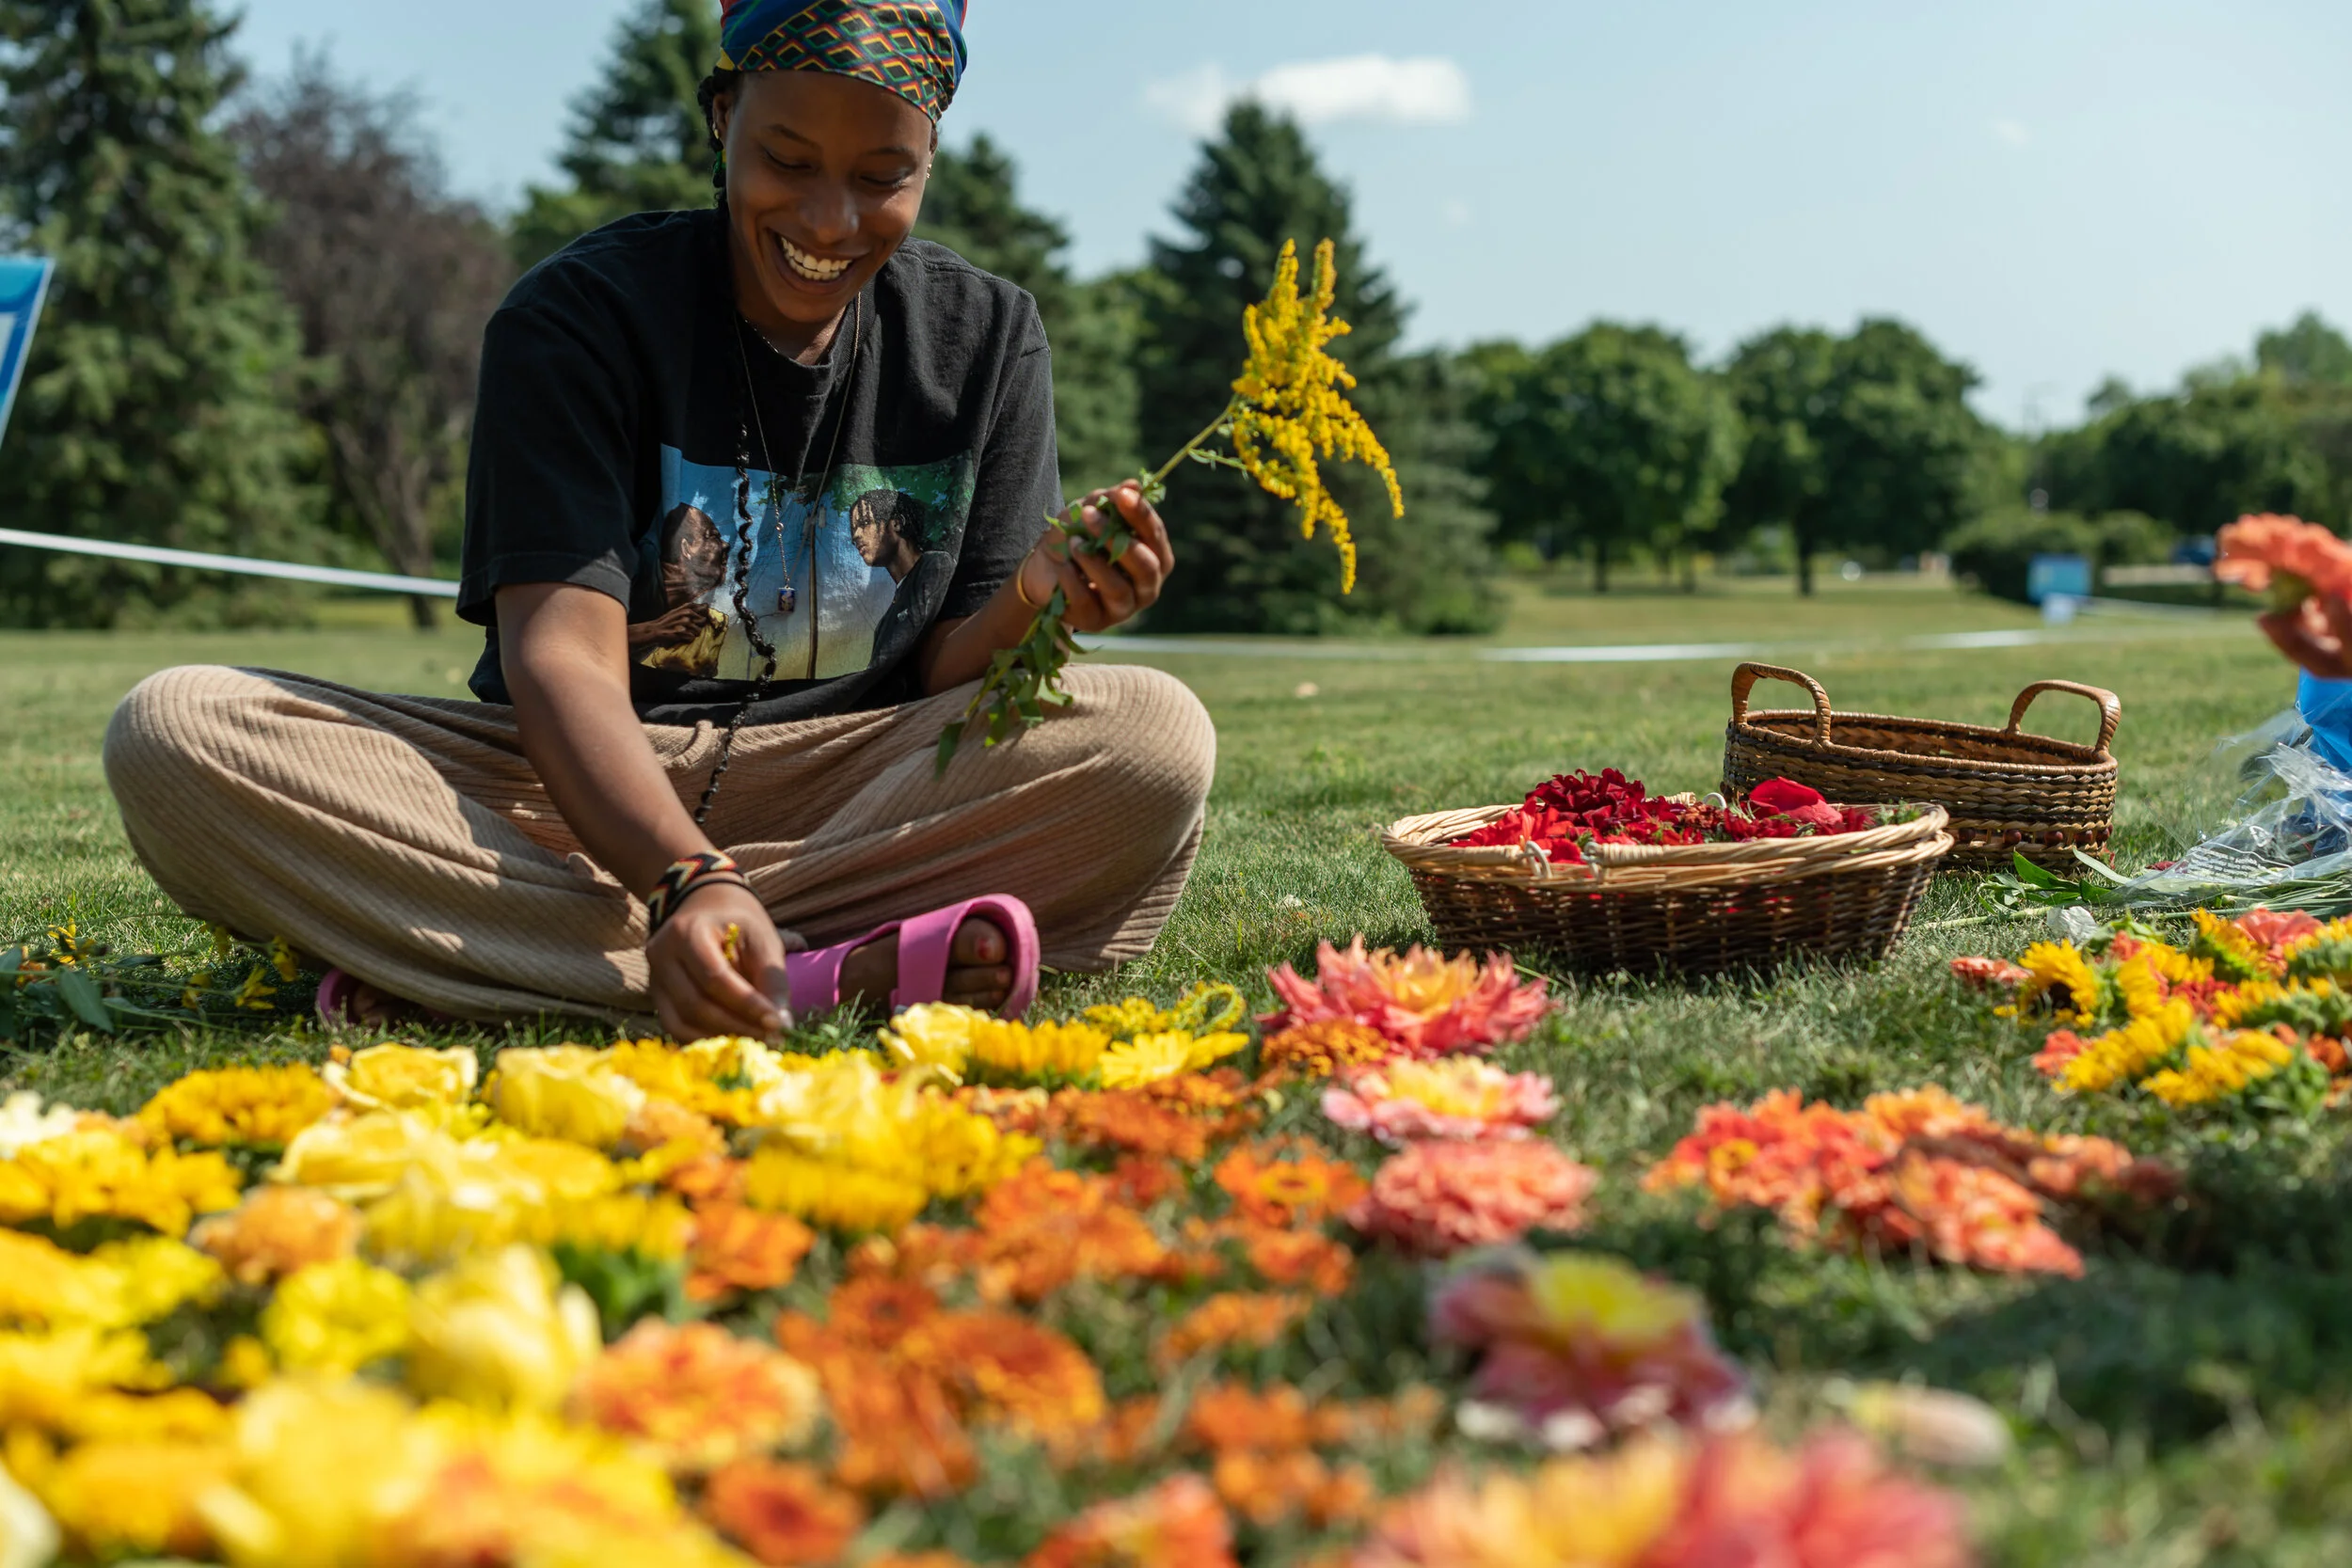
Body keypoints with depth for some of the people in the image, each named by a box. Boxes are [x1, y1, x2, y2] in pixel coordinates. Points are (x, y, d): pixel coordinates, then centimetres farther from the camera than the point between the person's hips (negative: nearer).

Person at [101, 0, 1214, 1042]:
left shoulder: (986, 338, 3)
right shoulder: (576, 316, -7)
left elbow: (947, 690, -1)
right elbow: (561, 660, -19)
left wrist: (1032, 604, -26)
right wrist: (688, 881, -38)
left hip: (851, 795, 2)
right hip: (578, 785, -1)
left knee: (1159, 737, -27)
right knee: (173, 733, -27)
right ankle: (827, 973, -37)